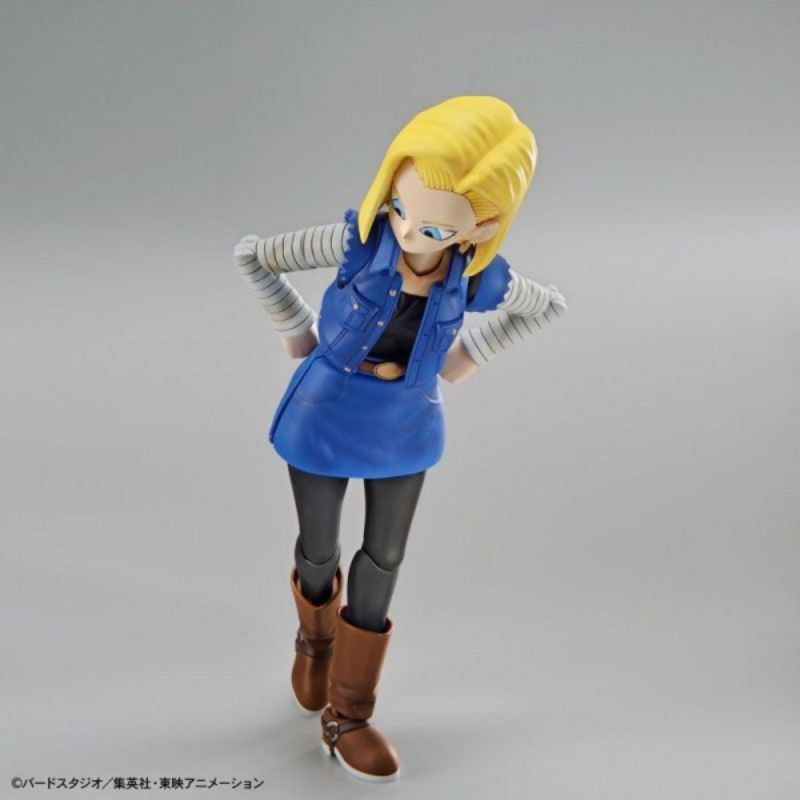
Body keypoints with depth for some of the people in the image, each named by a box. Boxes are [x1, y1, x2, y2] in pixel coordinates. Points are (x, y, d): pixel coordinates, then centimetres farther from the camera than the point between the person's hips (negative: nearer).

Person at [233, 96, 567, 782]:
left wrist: (468, 357, 0)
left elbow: (549, 304, 4)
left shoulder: (478, 276, -17)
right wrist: (298, 333, -6)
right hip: (324, 418, -1)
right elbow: (252, 254, -11)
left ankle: (347, 714, 27)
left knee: (384, 559, 9)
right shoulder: (357, 239, -23)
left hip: (404, 428, 2)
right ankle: (316, 636, 50)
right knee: (318, 550, 15)